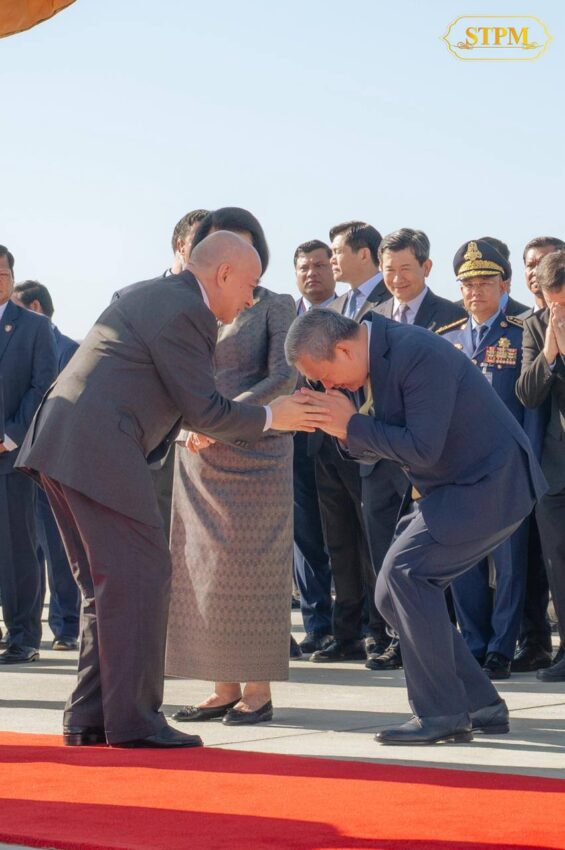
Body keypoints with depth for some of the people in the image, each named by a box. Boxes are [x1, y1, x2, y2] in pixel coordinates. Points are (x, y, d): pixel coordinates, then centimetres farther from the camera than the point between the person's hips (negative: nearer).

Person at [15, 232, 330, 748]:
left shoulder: (152, 296, 22)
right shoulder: (184, 313, -10)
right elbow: (204, 411, -9)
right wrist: (269, 419, 4)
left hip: (61, 446, 10)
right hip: (97, 451, -10)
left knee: (108, 584, 14)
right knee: (141, 577, -6)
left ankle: (89, 716, 15)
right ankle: (133, 720, -4)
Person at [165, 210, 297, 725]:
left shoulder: (275, 308, 0)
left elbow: (284, 378, -12)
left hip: (255, 452, -5)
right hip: (198, 456, 5)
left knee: (251, 567, -5)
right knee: (204, 569, 2)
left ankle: (258, 691, 0)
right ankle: (224, 689, 7)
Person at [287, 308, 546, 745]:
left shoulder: (419, 354, -24)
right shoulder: (377, 356, 6)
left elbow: (422, 449, -27)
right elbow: (370, 452, 13)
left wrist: (352, 423, -19)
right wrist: (344, 430, -8)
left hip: (492, 483, -10)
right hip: (445, 489, 10)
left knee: (406, 573, -20)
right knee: (394, 592, 6)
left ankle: (441, 713, -14)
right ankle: (480, 704, 13)